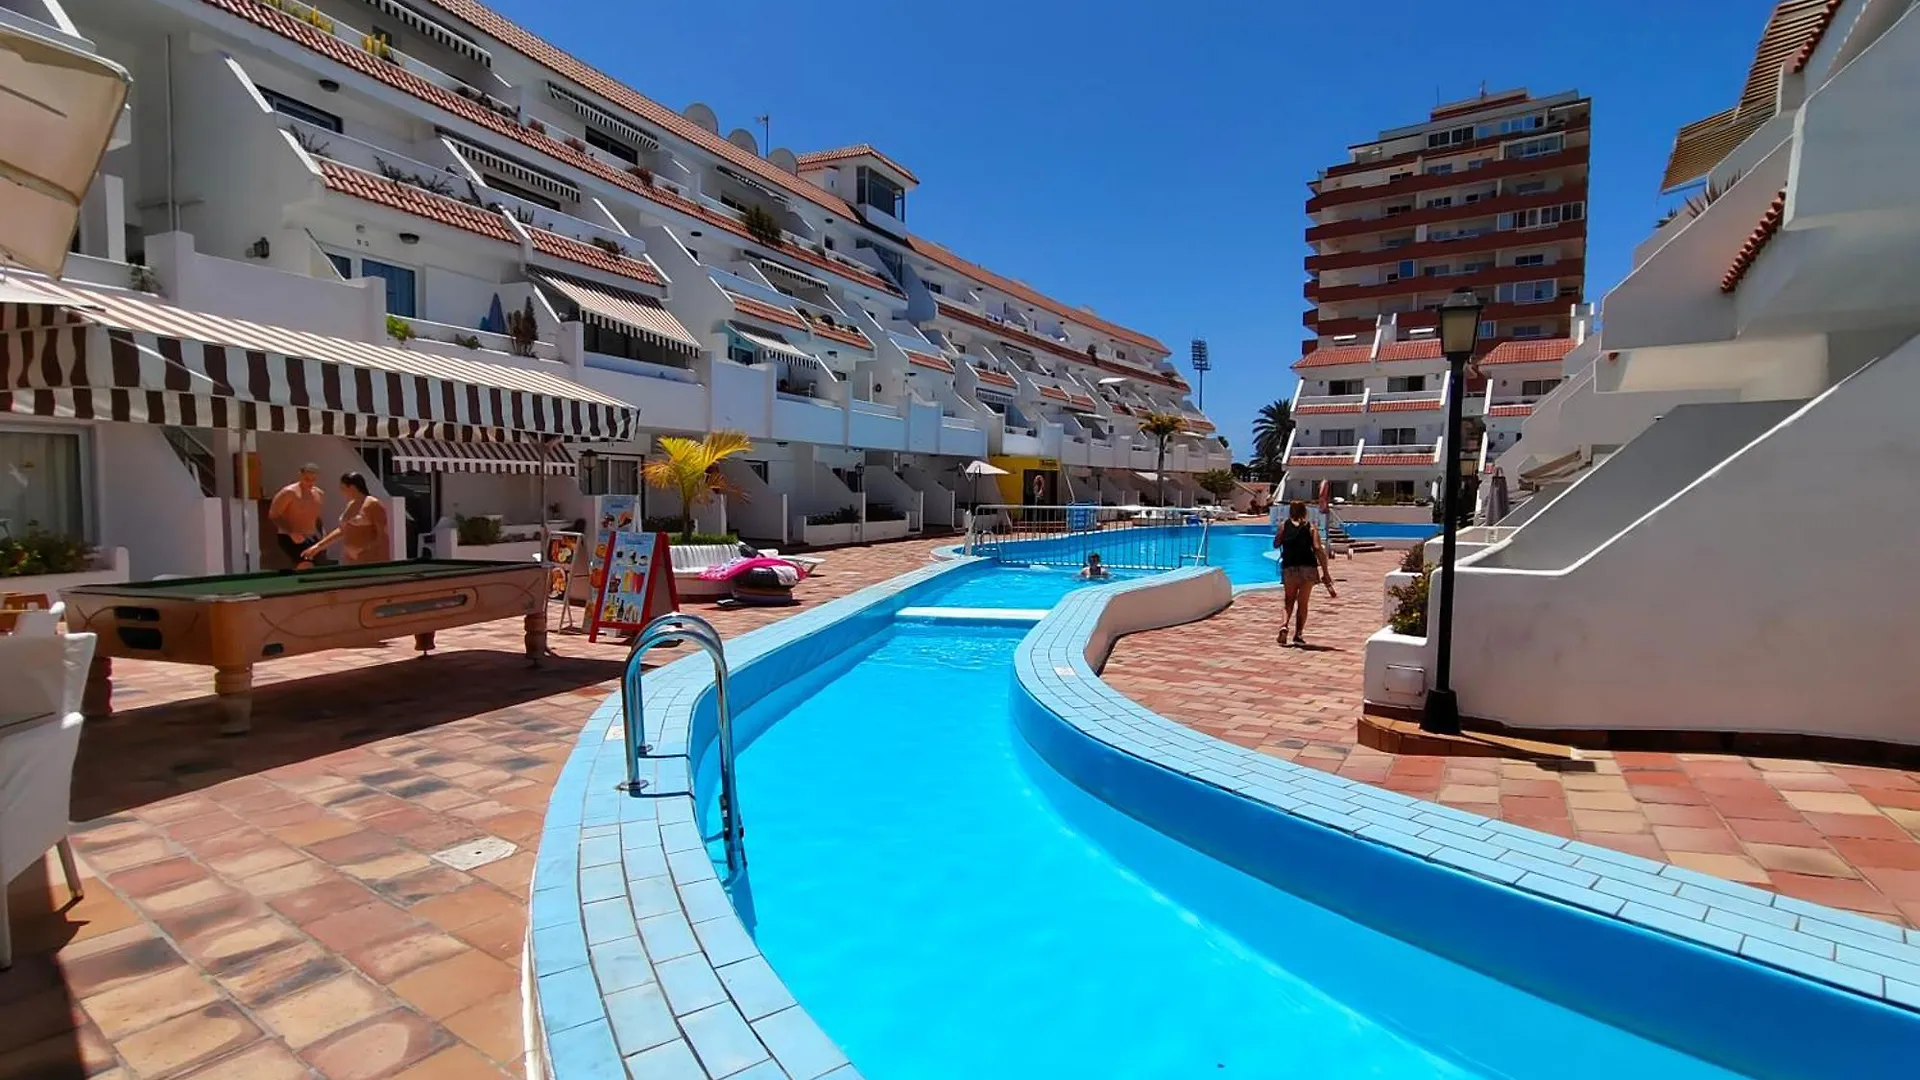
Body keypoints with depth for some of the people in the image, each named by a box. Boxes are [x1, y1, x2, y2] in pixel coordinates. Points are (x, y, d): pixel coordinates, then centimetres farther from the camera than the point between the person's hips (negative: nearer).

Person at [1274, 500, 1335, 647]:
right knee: (1302, 603, 10)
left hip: (1289, 568, 1)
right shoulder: (1311, 527, 4)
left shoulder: (1284, 525, 6)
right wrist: (1325, 572, -9)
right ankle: (1298, 634, 3)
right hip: (1308, 568, 0)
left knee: (1289, 602, 11)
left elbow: (1276, 544, 11)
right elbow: (1318, 549, -7)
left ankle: (1284, 627, -12)